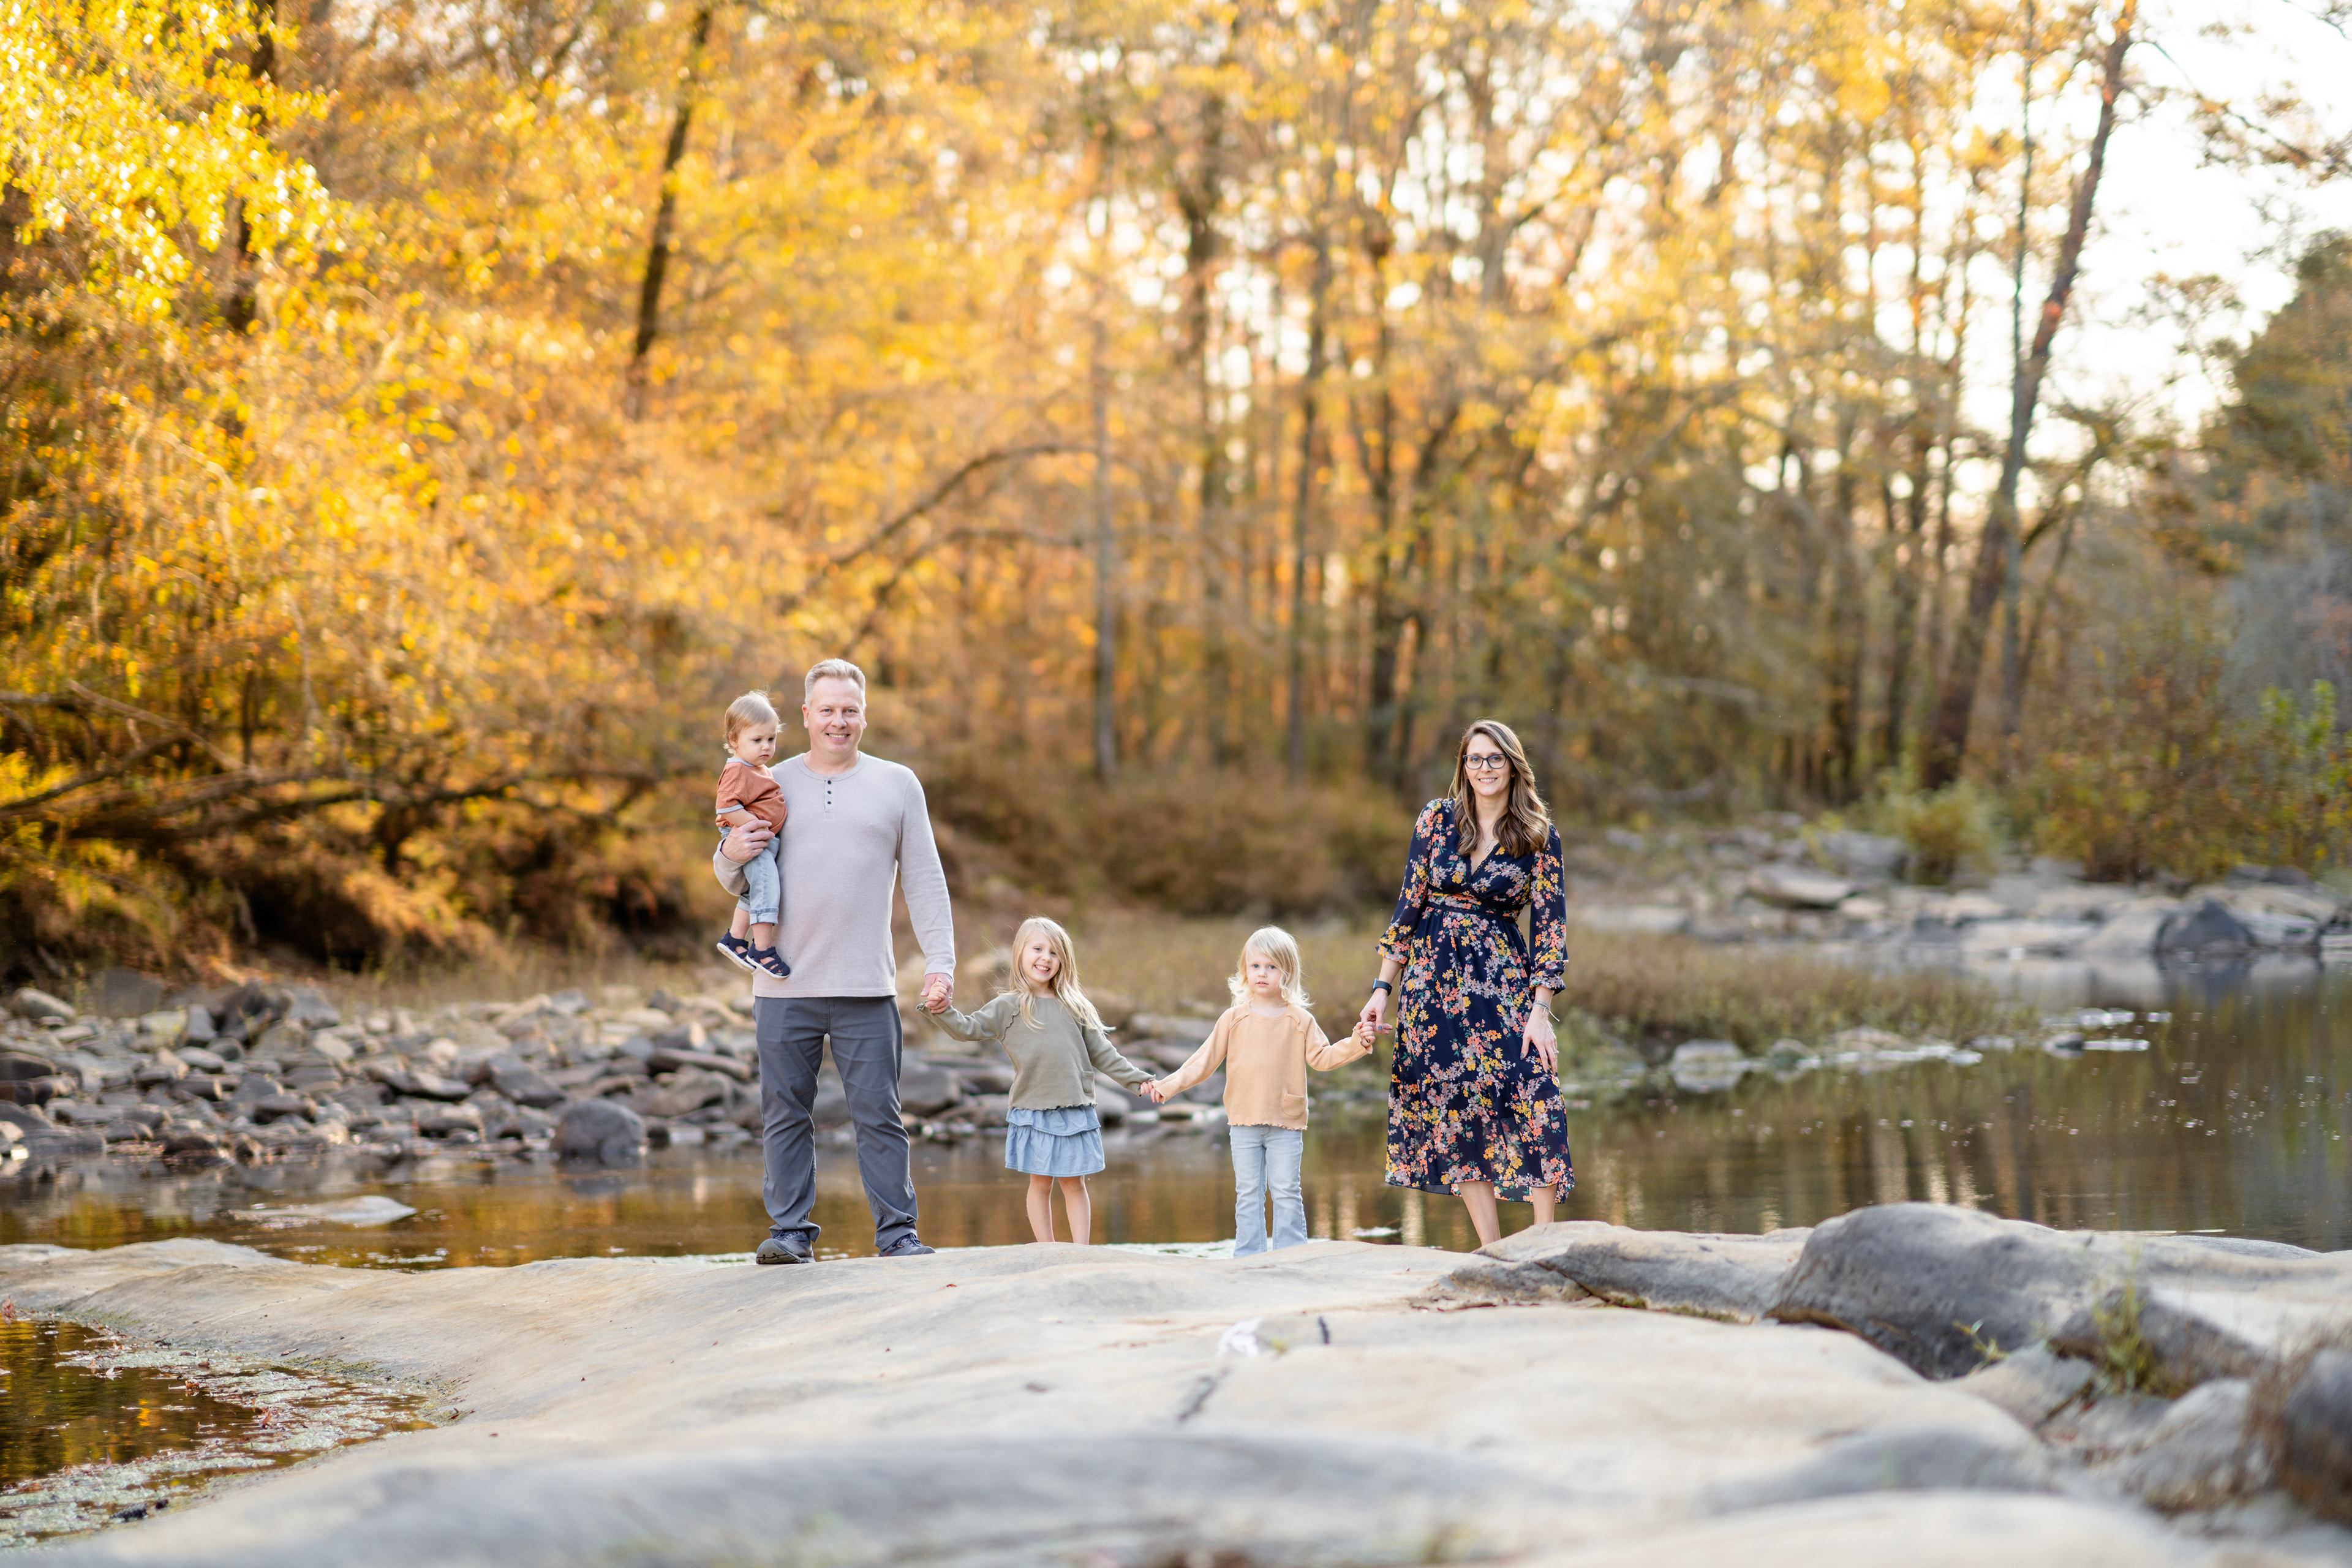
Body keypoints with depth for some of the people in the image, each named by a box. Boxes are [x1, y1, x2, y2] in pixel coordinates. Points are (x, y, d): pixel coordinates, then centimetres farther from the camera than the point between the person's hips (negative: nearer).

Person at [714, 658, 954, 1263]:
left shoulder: (897, 784, 9)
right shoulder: (771, 784, 11)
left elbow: (925, 882, 8)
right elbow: (734, 883, 16)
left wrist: (940, 961, -2)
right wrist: (731, 855, -8)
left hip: (866, 987, -1)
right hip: (784, 987, 1)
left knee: (879, 1115, -1)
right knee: (785, 1115, 3)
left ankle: (897, 1231, 5)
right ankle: (791, 1230, 9)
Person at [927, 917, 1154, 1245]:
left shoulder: (1076, 1008, 11)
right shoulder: (1008, 1008, 4)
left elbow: (1102, 1053, 15)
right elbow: (969, 1028, -3)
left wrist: (1138, 1079, 11)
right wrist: (943, 1012, -21)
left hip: (1075, 1111, 2)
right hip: (1032, 1112, -2)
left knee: (1074, 1183, 4)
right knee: (1040, 1182, 4)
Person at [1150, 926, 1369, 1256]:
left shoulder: (1299, 1020, 3)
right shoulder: (1234, 1019, 5)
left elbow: (1321, 1057, 1)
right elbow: (1205, 1059, 6)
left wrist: (1354, 1046, -14)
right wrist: (1169, 1085, 0)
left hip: (1286, 1123, -1)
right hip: (1244, 1123, 1)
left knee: (1287, 1192, 1)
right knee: (1248, 1194, 5)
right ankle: (1248, 1259, 10)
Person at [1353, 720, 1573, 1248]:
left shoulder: (1539, 834, 0)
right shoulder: (1437, 819, 5)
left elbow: (1550, 923, -3)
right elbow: (1409, 906, 7)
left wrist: (1540, 1010, -11)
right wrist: (1382, 989, 2)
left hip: (1504, 980, -2)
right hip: (1433, 980, 2)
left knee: (1534, 1102, -16)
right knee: (1455, 1111, -1)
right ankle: (1493, 1252, 4)